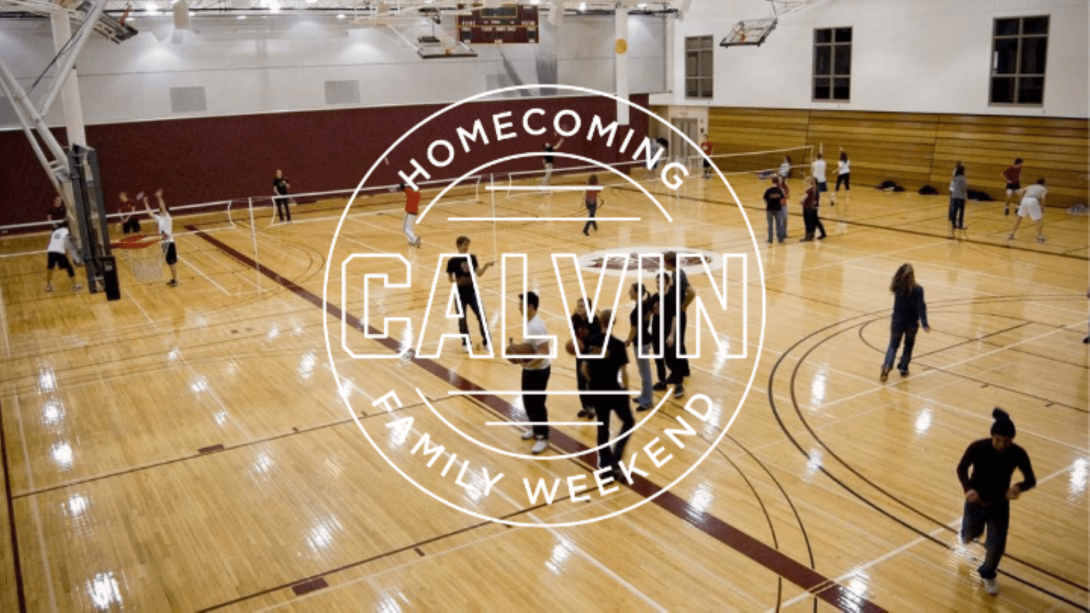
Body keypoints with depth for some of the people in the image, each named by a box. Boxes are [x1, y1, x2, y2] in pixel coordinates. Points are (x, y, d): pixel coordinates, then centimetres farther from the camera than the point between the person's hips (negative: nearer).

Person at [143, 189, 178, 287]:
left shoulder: (167, 218, -10)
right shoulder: (160, 219, 11)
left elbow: (163, 208, -24)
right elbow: (150, 213, 20)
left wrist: (159, 198, -32)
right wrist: (146, 203, 18)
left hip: (169, 243, -8)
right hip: (164, 243, 8)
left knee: (172, 262, -1)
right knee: (169, 262, 14)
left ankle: (175, 279, 6)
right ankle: (173, 278, 23)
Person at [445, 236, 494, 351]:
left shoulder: (472, 258, 0)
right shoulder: (453, 261, -9)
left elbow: (479, 274, -4)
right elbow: (450, 278, -2)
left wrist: (486, 266, -19)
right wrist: (456, 281, -22)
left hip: (472, 291, 3)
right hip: (460, 293, -3)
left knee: (481, 316, -1)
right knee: (462, 318, 7)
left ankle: (486, 341, 10)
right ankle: (466, 343, 23)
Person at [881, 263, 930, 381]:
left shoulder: (897, 287, -10)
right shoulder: (917, 290, -17)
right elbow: (920, 307, -18)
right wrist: (925, 324, -15)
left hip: (897, 321, 2)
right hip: (911, 323, -1)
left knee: (893, 345, 9)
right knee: (908, 346, 19)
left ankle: (887, 365, -13)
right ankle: (903, 368, 25)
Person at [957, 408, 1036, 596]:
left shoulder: (1018, 454, -23)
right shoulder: (978, 447, -26)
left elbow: (1031, 480, -13)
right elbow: (962, 469, -13)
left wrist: (1019, 487, -38)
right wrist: (968, 489, -32)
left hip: (1000, 504, 1)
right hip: (976, 500, 0)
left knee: (996, 546, 5)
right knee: (969, 536, 19)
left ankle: (988, 575, 36)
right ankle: (968, 532, 59)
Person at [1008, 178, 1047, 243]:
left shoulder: (1031, 186, 34)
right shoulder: (1043, 189, 22)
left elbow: (1020, 192, 18)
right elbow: (1042, 198, 1)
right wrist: (1042, 207, 13)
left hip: (1024, 200, 4)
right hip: (1033, 201, -4)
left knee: (1019, 217, 25)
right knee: (1040, 220, 10)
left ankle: (1011, 235, 23)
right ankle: (1039, 237, 1)